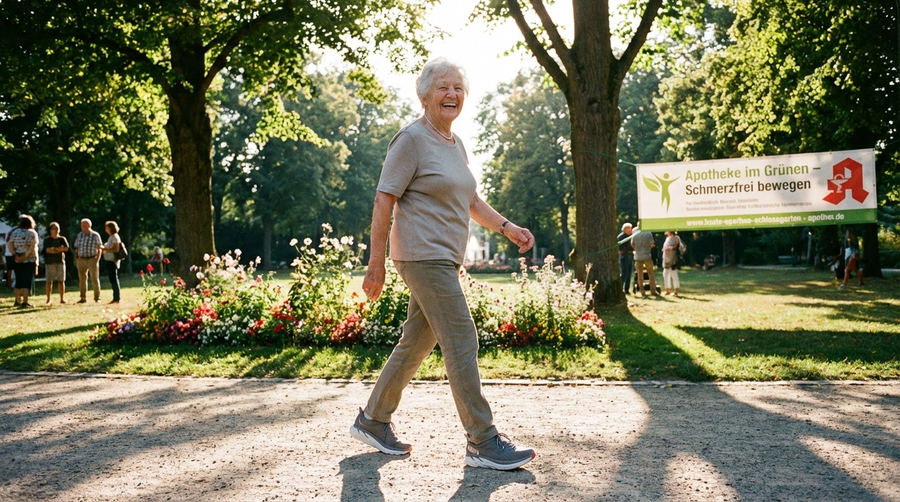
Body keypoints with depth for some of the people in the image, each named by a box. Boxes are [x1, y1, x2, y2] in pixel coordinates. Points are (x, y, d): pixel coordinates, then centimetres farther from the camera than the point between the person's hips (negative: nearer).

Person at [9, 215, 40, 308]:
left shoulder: (15, 232, 8)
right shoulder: (32, 233, -4)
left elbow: (10, 244, -3)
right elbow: (33, 247, -16)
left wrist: (14, 254, -8)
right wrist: (26, 256, -16)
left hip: (17, 261, 4)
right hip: (30, 260, -4)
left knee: (18, 281, 14)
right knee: (27, 282, -3)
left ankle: (18, 301, 21)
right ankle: (24, 303, -7)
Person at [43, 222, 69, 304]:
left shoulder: (62, 239, 11)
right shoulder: (47, 240, 6)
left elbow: (66, 248, -4)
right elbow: (47, 250, -9)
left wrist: (53, 249, -8)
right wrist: (59, 249, -7)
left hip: (60, 261, 1)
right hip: (49, 262, -1)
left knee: (61, 281, 0)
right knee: (49, 281, -1)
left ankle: (62, 298, 4)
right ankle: (48, 299, 4)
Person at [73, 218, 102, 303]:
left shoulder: (95, 235, -2)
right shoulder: (79, 235, 9)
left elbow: (99, 248, 0)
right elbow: (77, 248, 14)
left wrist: (98, 258, -8)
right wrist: (76, 258, 5)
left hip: (92, 259, -4)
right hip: (81, 260, 4)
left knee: (95, 279, -3)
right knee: (82, 279, 5)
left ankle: (97, 298, 3)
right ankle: (83, 298, 11)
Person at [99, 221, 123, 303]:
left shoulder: (115, 237, -12)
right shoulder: (111, 237, 17)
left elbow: (116, 249, -21)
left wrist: (105, 249, -17)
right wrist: (103, 248, 9)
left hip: (112, 261, -10)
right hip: (109, 261, 10)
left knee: (114, 279, -6)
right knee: (112, 280, 12)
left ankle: (117, 298, -3)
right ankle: (116, 297, 16)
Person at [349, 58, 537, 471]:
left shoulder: (455, 145, 17)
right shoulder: (412, 138, -9)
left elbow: (470, 200, 27)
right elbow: (384, 201, -12)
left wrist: (507, 227, 15)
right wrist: (376, 265, -15)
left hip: (445, 259, 9)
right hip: (423, 255, -9)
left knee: (417, 343, 13)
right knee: (461, 341, -10)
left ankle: (372, 421, 25)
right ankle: (483, 443, -3)